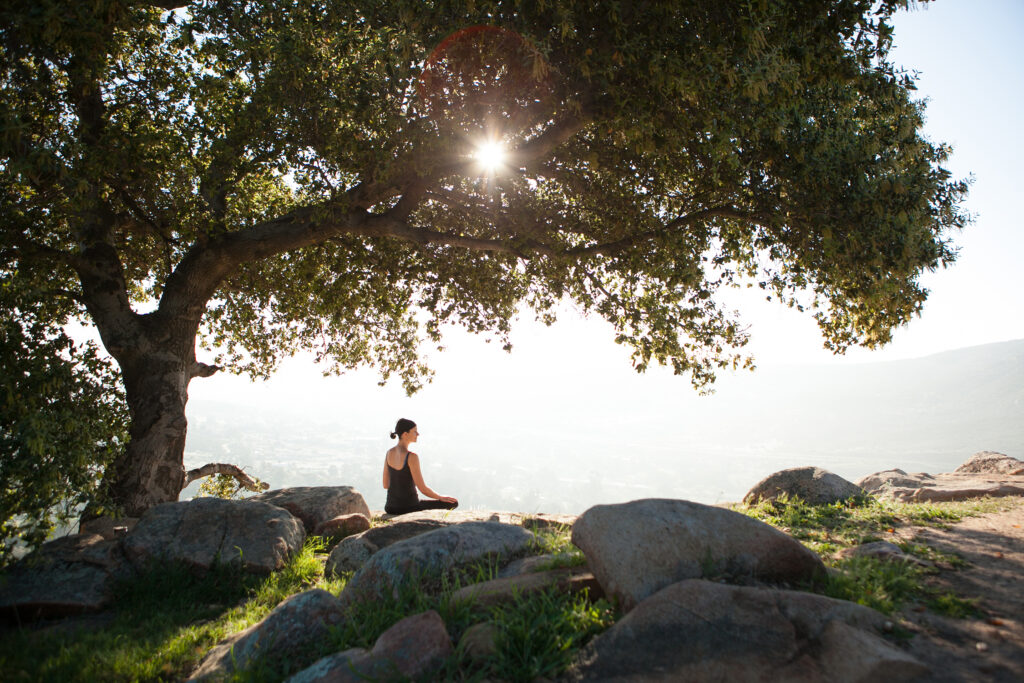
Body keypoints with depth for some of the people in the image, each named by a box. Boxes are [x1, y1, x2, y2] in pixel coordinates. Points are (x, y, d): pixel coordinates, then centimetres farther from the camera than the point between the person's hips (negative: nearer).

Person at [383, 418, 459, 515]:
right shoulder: (411, 457, -21)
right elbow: (423, 489, -18)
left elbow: (386, 484, 8)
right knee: (453, 503, 7)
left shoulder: (389, 452, 1)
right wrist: (441, 497, -1)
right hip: (408, 508, -7)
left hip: (390, 508, 7)